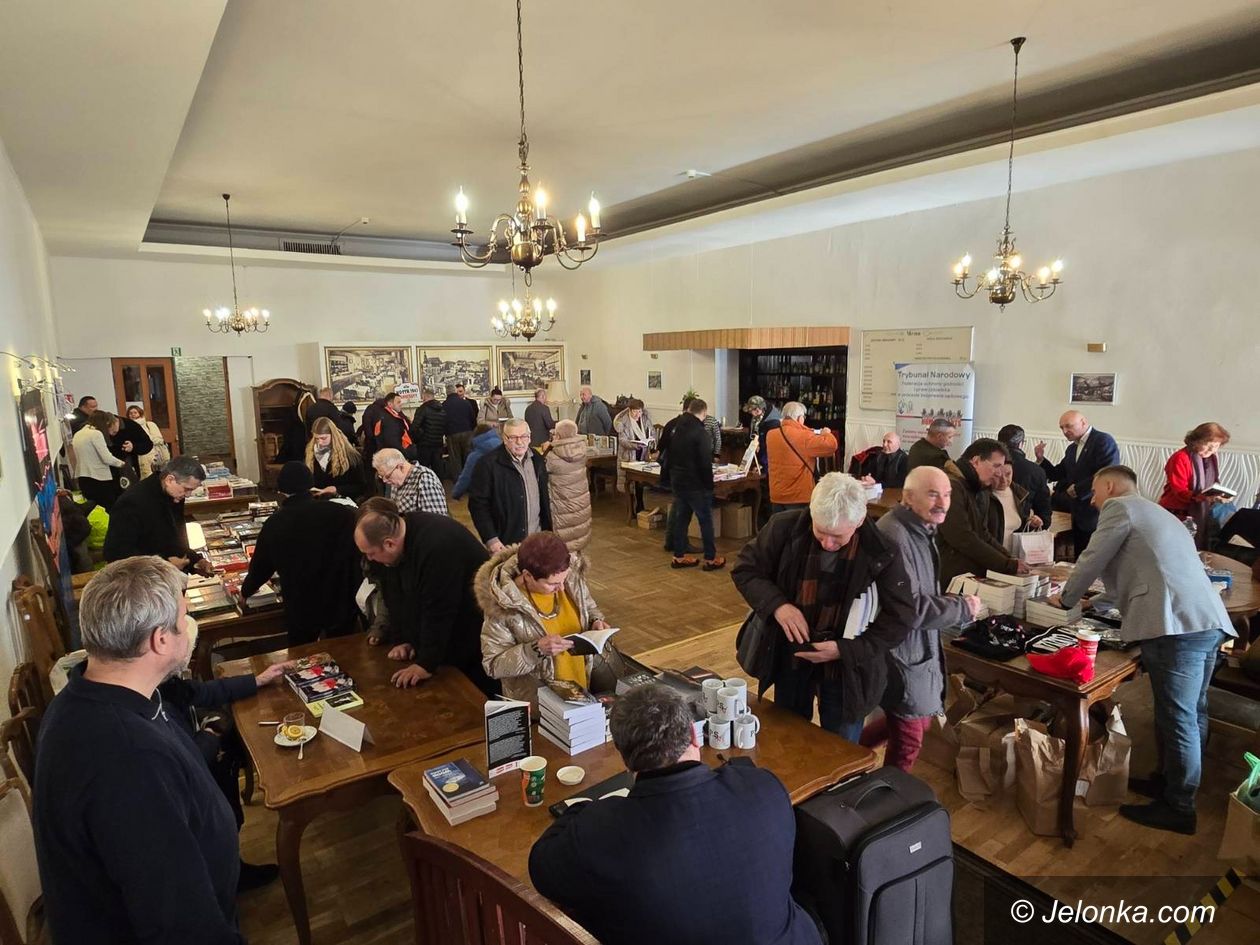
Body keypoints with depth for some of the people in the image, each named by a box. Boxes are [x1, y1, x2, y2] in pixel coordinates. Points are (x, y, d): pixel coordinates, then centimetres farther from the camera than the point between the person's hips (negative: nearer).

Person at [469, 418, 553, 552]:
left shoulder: (537, 460, 5)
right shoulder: (488, 465, -13)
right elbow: (477, 504, -13)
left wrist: (547, 530, 12)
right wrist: (491, 539, -16)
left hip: (537, 540, 5)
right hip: (505, 543, -5)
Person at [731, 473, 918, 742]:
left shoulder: (882, 553, -20)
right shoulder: (786, 528, -16)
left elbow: (901, 618, -14)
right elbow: (744, 569, -6)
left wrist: (845, 650, -24)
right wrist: (777, 605, -24)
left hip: (847, 667, -2)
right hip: (790, 655, 2)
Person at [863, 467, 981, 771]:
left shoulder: (920, 530, 7)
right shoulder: (894, 537, -27)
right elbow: (910, 609, -28)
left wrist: (951, 600, 0)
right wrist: (963, 608, -16)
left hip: (918, 646, 10)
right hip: (900, 652, -10)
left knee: (918, 721, 24)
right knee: (908, 739, 8)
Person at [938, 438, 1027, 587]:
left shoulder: (982, 490, 15)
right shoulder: (951, 486, -18)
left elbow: (984, 535, 16)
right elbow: (963, 540, -23)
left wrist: (1011, 559, -1)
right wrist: (1008, 565, -17)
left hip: (975, 577, 9)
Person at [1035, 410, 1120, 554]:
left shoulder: (1104, 441, -9)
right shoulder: (1072, 448, 16)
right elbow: (1057, 474, 18)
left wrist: (1077, 490, -13)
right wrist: (1041, 459, 3)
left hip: (1097, 517, -8)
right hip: (1079, 516, 8)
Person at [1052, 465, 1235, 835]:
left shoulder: (1119, 507, 1)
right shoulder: (1156, 514, 29)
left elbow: (1091, 561, 0)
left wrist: (1066, 599, 14)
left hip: (1177, 625, -10)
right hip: (1207, 621, 10)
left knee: (1178, 719, -3)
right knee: (1190, 715, 17)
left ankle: (1178, 809, 5)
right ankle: (1170, 781, 31)